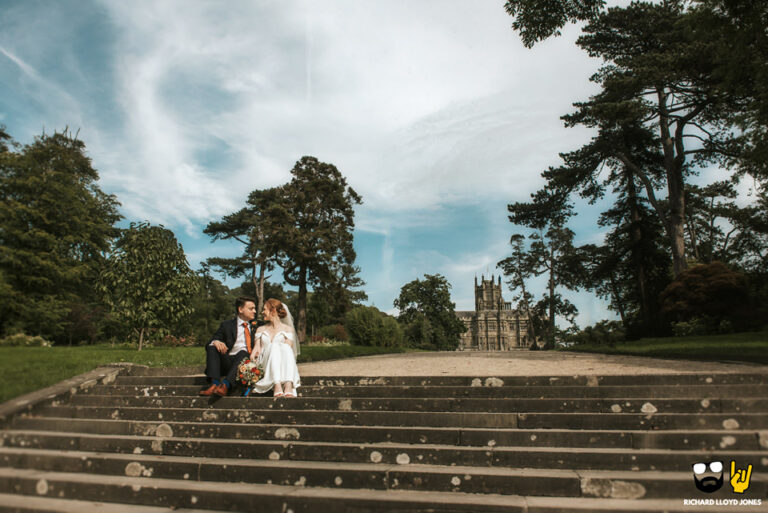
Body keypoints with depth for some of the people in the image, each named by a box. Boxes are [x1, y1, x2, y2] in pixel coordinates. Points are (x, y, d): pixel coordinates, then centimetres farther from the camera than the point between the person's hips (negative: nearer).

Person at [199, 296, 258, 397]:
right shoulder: (227, 325, 14)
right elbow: (208, 344, 6)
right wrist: (215, 342, -18)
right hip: (227, 361, 1)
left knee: (243, 352, -31)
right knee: (212, 347, -22)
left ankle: (225, 385, -46)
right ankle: (215, 383, -38)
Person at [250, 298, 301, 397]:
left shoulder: (288, 329, 15)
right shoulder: (261, 329, 27)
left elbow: (287, 349, 0)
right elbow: (256, 349, 16)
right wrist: (251, 361, -7)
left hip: (283, 365, -1)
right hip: (264, 365, 1)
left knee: (285, 348, -34)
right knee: (274, 346, -31)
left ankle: (288, 387, -56)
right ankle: (277, 386, -52)